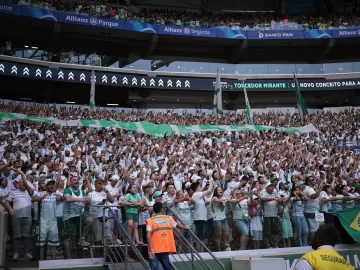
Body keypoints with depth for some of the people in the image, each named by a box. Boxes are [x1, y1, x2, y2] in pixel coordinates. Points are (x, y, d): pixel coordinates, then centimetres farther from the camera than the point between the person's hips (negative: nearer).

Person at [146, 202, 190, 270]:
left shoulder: (150, 220, 3)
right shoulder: (169, 218, 12)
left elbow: (148, 235, -11)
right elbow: (177, 225, 31)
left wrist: (151, 249, -13)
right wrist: (185, 227, 52)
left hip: (155, 249, -2)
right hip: (166, 248, 2)